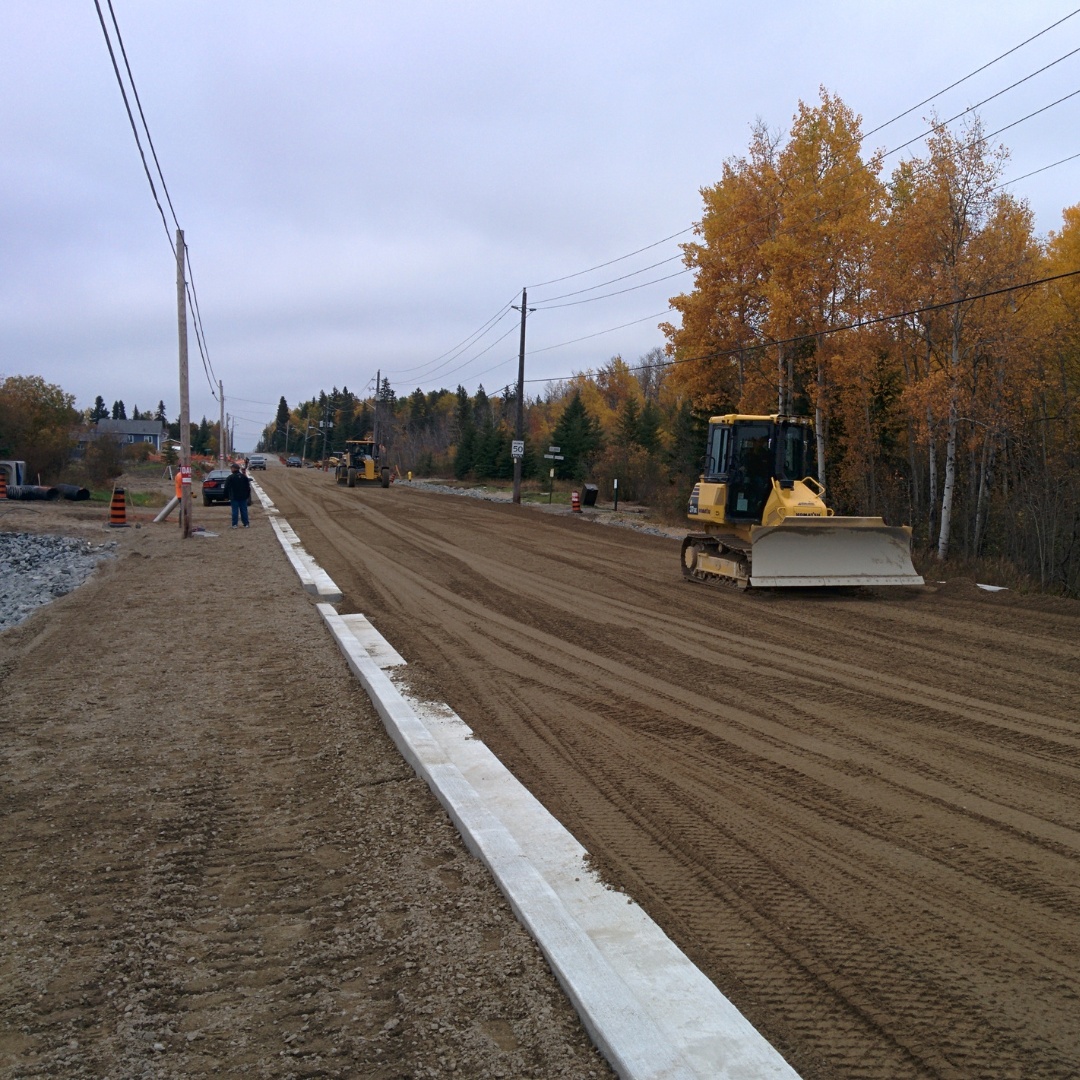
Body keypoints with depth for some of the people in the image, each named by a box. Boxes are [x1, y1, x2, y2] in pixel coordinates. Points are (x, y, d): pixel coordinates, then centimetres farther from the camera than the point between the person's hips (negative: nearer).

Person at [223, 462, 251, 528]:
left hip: (234, 497, -3)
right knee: (244, 510, 6)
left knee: (235, 511, -2)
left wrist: (227, 495, 5)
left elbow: (226, 488, -5)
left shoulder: (230, 478, -7)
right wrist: (247, 495, 17)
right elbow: (248, 487, 10)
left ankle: (234, 524, -3)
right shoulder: (244, 477, 6)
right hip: (243, 497, 3)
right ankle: (246, 524, 6)